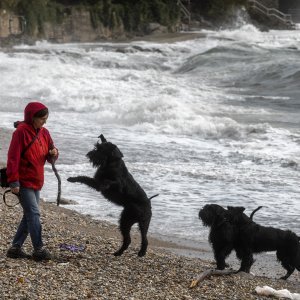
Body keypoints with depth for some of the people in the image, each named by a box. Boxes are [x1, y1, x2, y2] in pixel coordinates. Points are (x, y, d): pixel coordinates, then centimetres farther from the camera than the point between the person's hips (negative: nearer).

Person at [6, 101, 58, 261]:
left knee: (29, 216, 10)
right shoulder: (21, 132, -13)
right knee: (34, 214, -12)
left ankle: (15, 248, 16)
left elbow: (49, 156, 16)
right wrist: (13, 181, -21)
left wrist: (53, 153, -9)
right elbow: (13, 157, -17)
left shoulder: (44, 133, 9)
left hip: (36, 182, 8)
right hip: (23, 182, -8)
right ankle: (39, 249, -11)